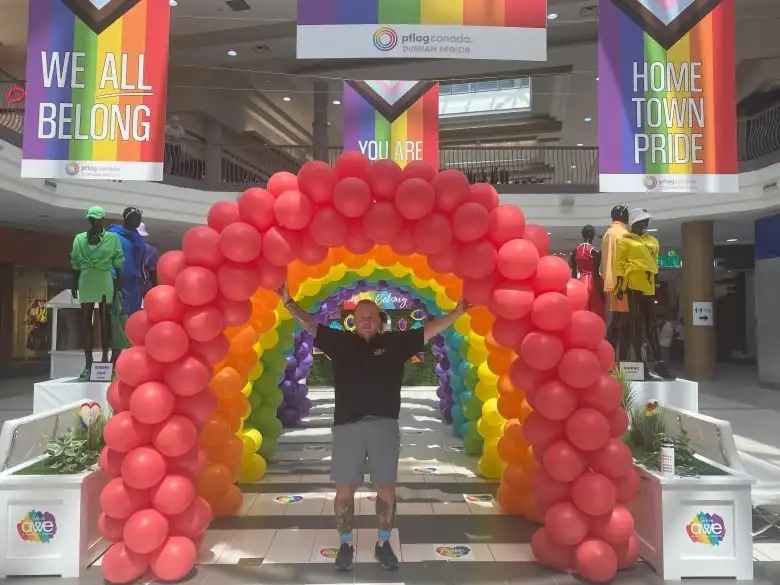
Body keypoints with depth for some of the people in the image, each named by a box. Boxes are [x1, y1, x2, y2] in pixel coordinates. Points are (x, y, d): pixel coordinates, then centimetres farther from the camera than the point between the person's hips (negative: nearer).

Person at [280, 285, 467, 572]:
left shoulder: (395, 342, 6)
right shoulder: (340, 341, 7)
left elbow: (429, 331, 5)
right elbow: (310, 325, 7)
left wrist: (457, 312, 0)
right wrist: (289, 302, -1)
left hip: (384, 425, 0)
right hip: (347, 426, 0)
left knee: (386, 487, 8)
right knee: (345, 489, 5)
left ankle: (383, 543, 25)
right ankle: (346, 544, 23)